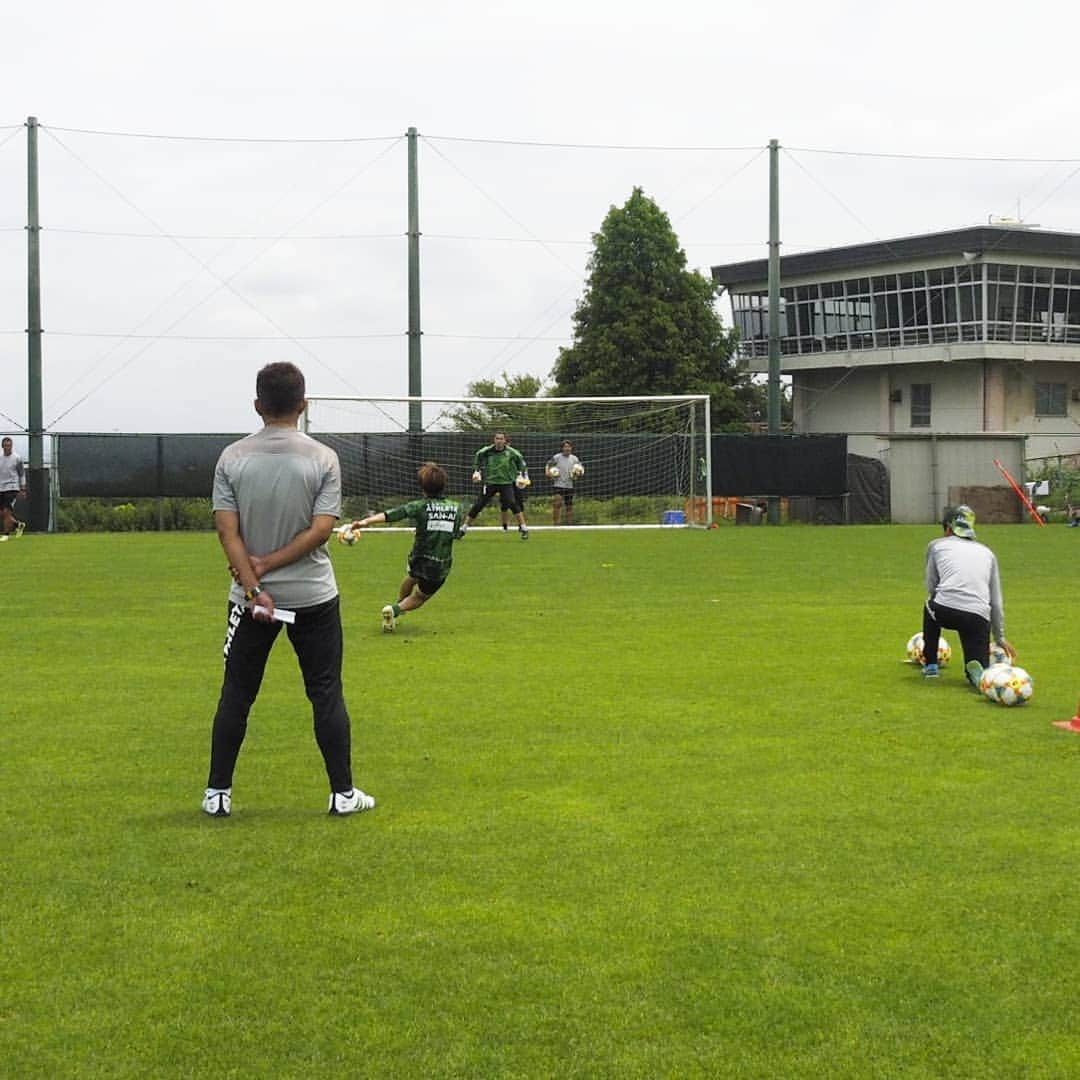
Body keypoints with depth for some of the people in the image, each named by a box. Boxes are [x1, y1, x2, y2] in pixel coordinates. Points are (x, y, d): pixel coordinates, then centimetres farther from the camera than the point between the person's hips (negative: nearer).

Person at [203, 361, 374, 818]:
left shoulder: (232, 458, -3)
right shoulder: (323, 458, -6)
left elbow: (227, 531, -8)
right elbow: (321, 529, -13)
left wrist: (253, 585, -10)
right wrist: (269, 565, -10)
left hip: (251, 596, 1)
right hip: (313, 594, -1)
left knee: (235, 695, 10)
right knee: (326, 695, 6)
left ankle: (217, 794, 13)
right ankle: (343, 793, 10)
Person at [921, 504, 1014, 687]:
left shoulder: (936, 545, 19)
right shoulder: (987, 552, 26)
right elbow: (996, 601, 25)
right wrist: (1000, 637, 33)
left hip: (944, 611, -1)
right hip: (979, 617, 1)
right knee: (979, 674, 15)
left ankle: (930, 665, 36)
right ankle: (976, 670, -21)